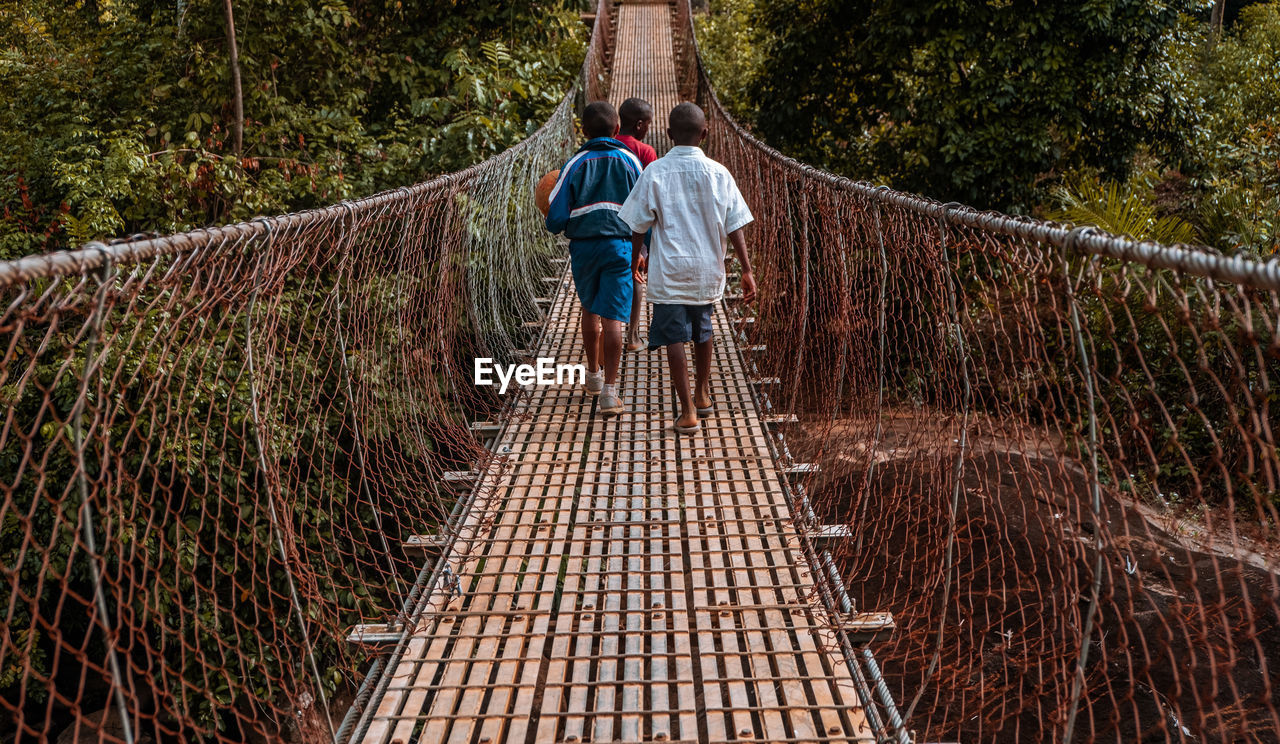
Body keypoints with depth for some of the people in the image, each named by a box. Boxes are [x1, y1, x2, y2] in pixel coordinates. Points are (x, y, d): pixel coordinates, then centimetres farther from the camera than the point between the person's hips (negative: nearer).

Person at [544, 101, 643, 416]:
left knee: (590, 309, 21)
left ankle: (594, 375, 33)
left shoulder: (575, 165, 0)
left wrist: (555, 222, 20)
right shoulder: (631, 161, 4)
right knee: (612, 317, -4)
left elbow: (555, 220, -4)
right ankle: (609, 391, -9)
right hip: (620, 245, -1)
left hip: (583, 246, 1)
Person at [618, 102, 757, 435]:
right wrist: (747, 270, 2)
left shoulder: (655, 173, -7)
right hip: (707, 270, 3)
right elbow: (734, 227, -3)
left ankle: (688, 412, -5)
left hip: (669, 272, -3)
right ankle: (703, 395, 38)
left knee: (674, 338, 1)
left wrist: (635, 258, 14)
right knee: (702, 332, 22)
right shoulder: (718, 174, -3)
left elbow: (638, 225, -2)